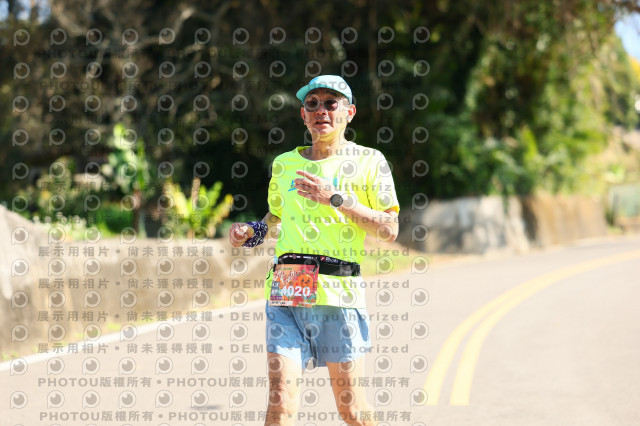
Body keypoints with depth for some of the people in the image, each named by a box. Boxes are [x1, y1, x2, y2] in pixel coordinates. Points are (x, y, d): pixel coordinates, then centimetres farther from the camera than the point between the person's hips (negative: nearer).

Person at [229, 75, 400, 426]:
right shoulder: (284, 164, 16)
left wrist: (336, 199, -11)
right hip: (286, 289, 3)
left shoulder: (368, 161, 5)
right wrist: (254, 232, 10)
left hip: (339, 291, -3)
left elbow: (389, 230, -3)